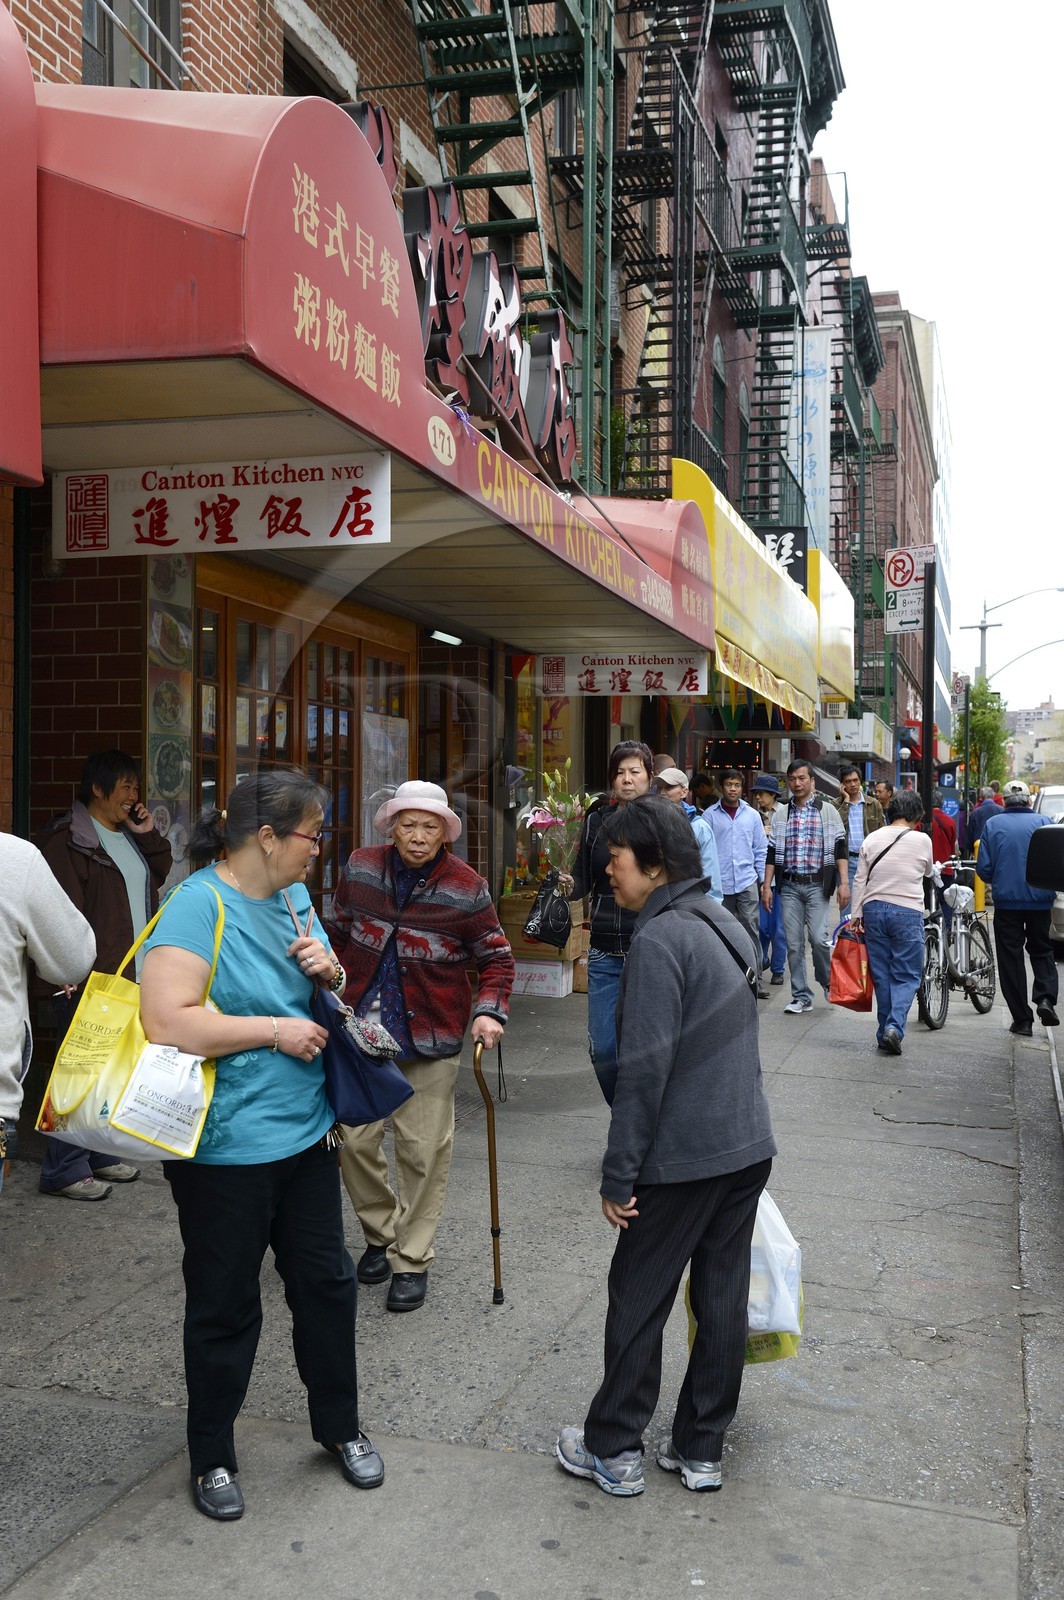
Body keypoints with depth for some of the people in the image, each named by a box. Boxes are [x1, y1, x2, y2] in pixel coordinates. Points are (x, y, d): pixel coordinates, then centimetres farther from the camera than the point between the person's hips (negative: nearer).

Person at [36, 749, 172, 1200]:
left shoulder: (128, 834, 15)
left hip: (133, 976, 9)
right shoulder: (68, 838, -13)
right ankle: (64, 1170, 3)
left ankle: (101, 1154, 27)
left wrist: (149, 836, 7)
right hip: (92, 978, -9)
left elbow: (158, 875, 21)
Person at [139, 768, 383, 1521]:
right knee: (226, 1306, 10)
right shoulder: (200, 905, -20)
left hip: (304, 1130, 7)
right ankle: (211, 1457, 32)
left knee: (327, 1282, 18)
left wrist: (331, 972, -6)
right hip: (226, 1145, -7)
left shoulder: (293, 897, 5)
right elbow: (165, 1022, -29)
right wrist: (276, 1029, -22)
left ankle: (340, 1426, 38)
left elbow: (335, 994, 18)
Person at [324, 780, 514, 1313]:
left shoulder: (466, 888, -9)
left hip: (431, 1037, -3)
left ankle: (412, 1260, 19)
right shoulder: (361, 869, -1)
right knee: (354, 1137, 7)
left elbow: (496, 957, -1)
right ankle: (381, 1235, 31)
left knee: (424, 1149, 3)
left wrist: (490, 1011, -16)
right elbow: (337, 934, 11)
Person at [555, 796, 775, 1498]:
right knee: (724, 1301, 14)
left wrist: (618, 1176, -15)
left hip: (683, 1156, -8)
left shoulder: (661, 940, -19)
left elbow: (645, 1068, -21)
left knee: (638, 1304, 7)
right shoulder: (723, 923, 9)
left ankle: (614, 1451, 20)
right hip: (749, 1146, 8)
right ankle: (702, 1451, 27)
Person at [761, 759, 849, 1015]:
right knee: (794, 944, 2)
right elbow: (772, 852, 12)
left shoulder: (827, 811, 5)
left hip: (817, 884, -3)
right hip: (789, 886, 3)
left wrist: (844, 882, -8)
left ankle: (828, 981, 14)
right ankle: (801, 997, 10)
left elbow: (840, 849, 1)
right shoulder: (780, 815, 12)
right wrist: (766, 886, 5)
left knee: (818, 937, -13)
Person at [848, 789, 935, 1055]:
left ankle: (884, 1033, 14)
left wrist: (855, 915, 7)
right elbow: (928, 873, 14)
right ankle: (895, 1026, -15)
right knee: (907, 976, 3)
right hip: (907, 912, -3)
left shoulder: (872, 839, 4)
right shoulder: (922, 840, -4)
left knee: (881, 975, 11)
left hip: (874, 909, 3)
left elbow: (859, 880, 3)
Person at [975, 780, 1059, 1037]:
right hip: (1040, 900, 1)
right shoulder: (1045, 822, -1)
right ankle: (1045, 997, -6)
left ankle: (1022, 1020, 6)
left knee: (1010, 958, 6)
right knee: (1041, 950, 18)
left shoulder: (993, 824, -2)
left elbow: (983, 868, -4)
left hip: (1007, 900, -1)